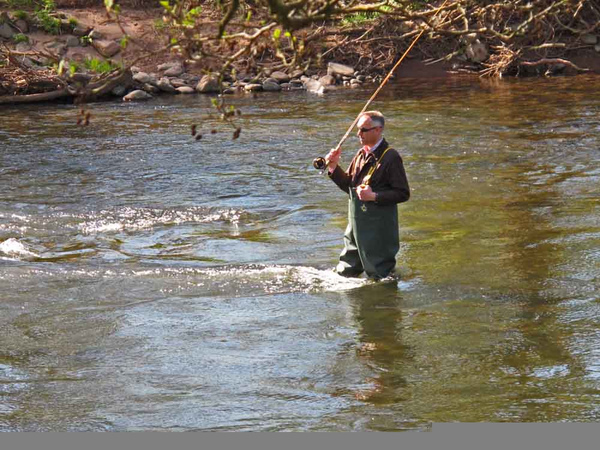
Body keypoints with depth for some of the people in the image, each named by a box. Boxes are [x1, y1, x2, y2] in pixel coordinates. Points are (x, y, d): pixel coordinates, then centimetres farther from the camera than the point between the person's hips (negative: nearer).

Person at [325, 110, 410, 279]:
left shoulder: (390, 157, -15)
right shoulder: (361, 155, 9)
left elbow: (403, 194, -17)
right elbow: (349, 186, 14)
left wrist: (374, 196, -22)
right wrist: (334, 168, 1)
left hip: (378, 229, -8)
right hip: (356, 225, 8)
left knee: (379, 277, 3)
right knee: (344, 273, 15)